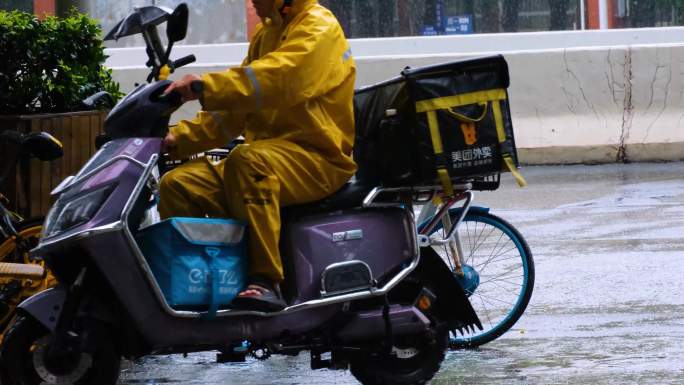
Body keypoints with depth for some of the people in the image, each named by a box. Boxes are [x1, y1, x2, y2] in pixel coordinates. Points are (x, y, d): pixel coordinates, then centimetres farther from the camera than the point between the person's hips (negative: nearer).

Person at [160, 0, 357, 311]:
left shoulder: (318, 28, -8)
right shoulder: (266, 33, 19)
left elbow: (278, 78, -29)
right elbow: (233, 110, 20)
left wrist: (204, 87, -38)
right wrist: (179, 138, 6)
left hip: (317, 157, -9)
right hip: (268, 152, 9)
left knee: (248, 160, -38)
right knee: (176, 184, -6)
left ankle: (266, 282, -42)